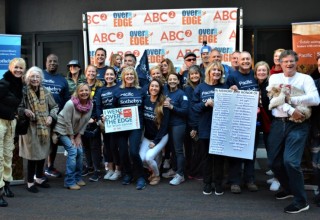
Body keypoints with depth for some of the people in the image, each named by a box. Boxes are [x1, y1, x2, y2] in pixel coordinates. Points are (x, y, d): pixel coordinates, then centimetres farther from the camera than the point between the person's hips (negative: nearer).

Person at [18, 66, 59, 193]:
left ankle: (39, 178, 32)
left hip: (44, 128, 5)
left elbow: (55, 106, 13)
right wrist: (24, 111, -22)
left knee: (43, 154, 13)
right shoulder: (24, 92, -7)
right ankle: (30, 182, 14)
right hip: (31, 128, -5)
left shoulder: (45, 92, 5)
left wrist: (51, 116, -3)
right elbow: (17, 108, -3)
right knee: (33, 155, -2)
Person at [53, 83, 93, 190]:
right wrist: (71, 138, -14)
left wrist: (78, 137, -4)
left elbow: (85, 122, -2)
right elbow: (67, 122, -20)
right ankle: (69, 182, -7)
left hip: (75, 132, 6)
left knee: (80, 152, -1)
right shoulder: (70, 104, -26)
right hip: (63, 130, -6)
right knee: (72, 151, -15)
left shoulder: (90, 105, -9)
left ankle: (77, 178, 18)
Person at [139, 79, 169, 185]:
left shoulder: (163, 103, -13)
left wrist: (155, 141, -14)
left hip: (161, 137, -4)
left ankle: (157, 175, 10)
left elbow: (164, 124, -13)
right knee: (141, 158, -12)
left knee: (148, 157, -19)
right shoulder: (145, 100, -2)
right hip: (147, 136, 4)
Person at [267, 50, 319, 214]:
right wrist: (291, 111, -18)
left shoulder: (305, 78, 3)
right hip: (278, 123, 4)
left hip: (298, 125, -4)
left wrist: (290, 99, -14)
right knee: (273, 162, 8)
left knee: (290, 161, -16)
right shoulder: (274, 78, 11)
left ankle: (301, 201, 0)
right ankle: (289, 189, 35)